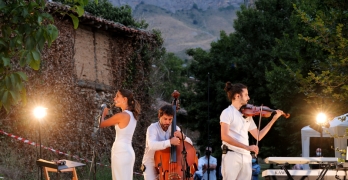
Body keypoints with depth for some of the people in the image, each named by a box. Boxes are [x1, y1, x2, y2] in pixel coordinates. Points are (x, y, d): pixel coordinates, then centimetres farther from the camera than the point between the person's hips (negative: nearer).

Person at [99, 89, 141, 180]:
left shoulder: (121, 115, -15)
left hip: (121, 153, -9)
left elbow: (101, 124, -5)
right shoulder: (132, 115, 11)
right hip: (127, 152, 9)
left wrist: (104, 113, 13)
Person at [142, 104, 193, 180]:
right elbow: (152, 145, -34)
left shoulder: (175, 128, 2)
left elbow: (190, 143, 1)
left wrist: (182, 137, -19)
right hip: (151, 163, -4)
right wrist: (170, 142, -43)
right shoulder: (152, 128, -14)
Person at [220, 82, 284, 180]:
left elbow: (258, 136, 17)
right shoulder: (227, 112, -5)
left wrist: (274, 119, 13)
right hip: (232, 156, -6)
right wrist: (248, 147, -22)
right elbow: (224, 136, -17)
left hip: (246, 157, 6)